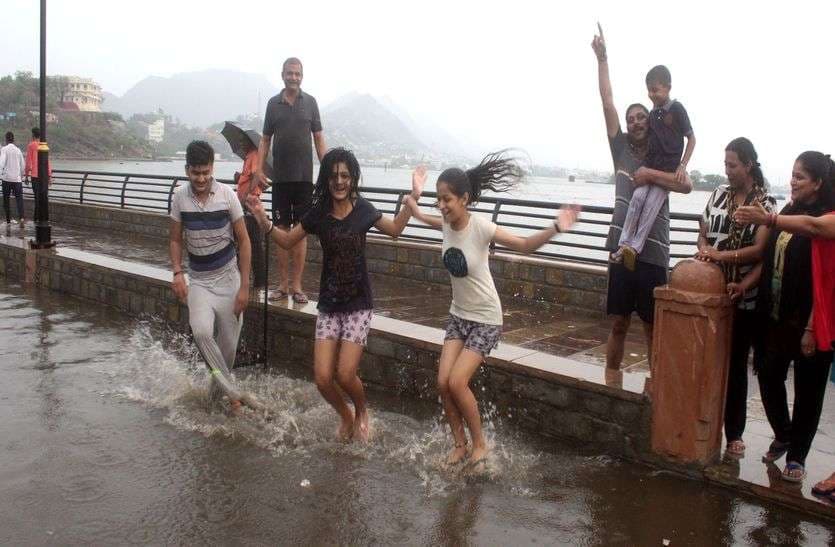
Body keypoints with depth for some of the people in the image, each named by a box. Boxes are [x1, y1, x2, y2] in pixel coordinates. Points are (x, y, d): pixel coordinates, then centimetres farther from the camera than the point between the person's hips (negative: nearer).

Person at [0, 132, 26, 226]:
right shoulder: (18, 150, 10)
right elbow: (23, 166, 15)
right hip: (17, 178, 2)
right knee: (19, 198, -2)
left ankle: (8, 219, 14)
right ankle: (21, 218, -21)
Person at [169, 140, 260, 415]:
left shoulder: (227, 195, -10)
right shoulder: (180, 197, -4)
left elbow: (243, 241, -6)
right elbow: (176, 239, 7)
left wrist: (244, 287, -9)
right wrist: (177, 272, -11)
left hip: (228, 279, -1)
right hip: (198, 281, 1)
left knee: (228, 345, 4)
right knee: (201, 332, -25)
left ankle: (217, 392, 30)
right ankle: (233, 392, -14)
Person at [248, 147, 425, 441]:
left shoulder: (363, 209, -6)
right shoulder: (318, 213, -4)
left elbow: (395, 229, 11)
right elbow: (287, 241, 8)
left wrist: (414, 196, 2)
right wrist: (262, 219, -7)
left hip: (358, 305, -2)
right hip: (328, 306, 2)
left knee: (345, 375, -10)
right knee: (323, 378, -4)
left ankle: (362, 411, 24)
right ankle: (345, 416, 27)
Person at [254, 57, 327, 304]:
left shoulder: (310, 102, 5)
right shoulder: (273, 103, 7)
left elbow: (319, 139, 6)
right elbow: (265, 139, 11)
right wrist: (259, 168, 0)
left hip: (304, 177, -1)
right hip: (280, 177, 1)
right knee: (282, 230, 4)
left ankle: (296, 285, 5)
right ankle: (283, 284, 11)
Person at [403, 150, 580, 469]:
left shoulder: (480, 227, -23)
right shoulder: (446, 223, -5)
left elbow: (524, 245, -21)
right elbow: (425, 218, 20)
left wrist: (555, 228, -37)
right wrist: (411, 201, 32)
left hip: (485, 320, -6)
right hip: (458, 316, 6)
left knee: (457, 383, -13)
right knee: (443, 383, -3)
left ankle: (479, 444, 9)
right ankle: (460, 444, 18)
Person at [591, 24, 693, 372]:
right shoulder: (621, 148, 9)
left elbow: (687, 186, -12)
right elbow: (607, 100, 6)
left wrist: (652, 175, -18)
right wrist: (602, 58, 5)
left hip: (654, 255, -1)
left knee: (653, 328, 6)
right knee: (618, 325, 9)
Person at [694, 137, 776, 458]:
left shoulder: (766, 204, -4)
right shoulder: (718, 194, 7)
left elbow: (761, 251, -11)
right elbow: (703, 233, 12)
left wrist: (732, 270, -23)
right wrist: (703, 248, -9)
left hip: (744, 298, -3)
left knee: (735, 365, 5)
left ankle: (734, 434, 16)